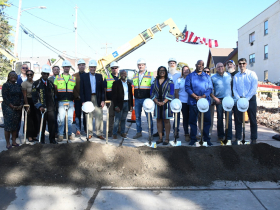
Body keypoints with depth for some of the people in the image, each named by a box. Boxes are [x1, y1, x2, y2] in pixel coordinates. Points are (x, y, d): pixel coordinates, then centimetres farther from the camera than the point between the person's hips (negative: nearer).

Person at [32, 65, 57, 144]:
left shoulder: (51, 83, 14)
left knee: (52, 123, -1)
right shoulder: (36, 83, 1)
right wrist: (39, 106, -16)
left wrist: (54, 105, 14)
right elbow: (34, 97, -6)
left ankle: (52, 139, 10)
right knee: (42, 125, 3)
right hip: (41, 108, -3)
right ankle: (42, 140, 17)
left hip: (50, 108, 3)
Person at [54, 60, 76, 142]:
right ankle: (60, 135, 4)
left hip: (70, 101, 2)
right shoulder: (58, 77, 8)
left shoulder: (73, 78, 13)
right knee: (61, 118, -5)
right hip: (61, 101, -2)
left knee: (70, 118, 6)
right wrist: (58, 97, 0)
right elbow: (55, 89, 9)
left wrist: (74, 97, 6)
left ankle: (70, 134, 16)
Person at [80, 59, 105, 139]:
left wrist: (103, 100, 0)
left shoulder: (99, 76, 12)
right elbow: (82, 90, 2)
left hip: (97, 99, 1)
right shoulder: (83, 76, 7)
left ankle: (99, 133, 6)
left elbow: (102, 89, 9)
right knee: (89, 116, 3)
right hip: (88, 99, -1)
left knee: (99, 116, -1)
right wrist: (83, 101, -6)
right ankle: (89, 133, 14)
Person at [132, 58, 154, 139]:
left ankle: (151, 133, 7)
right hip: (137, 99, 5)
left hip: (146, 99, -4)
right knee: (137, 116, 9)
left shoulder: (150, 75, 0)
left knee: (149, 116, -2)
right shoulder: (135, 76, 13)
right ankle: (139, 132, 19)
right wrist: (134, 97, 14)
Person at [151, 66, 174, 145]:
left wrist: (163, 102, -15)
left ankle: (167, 138, 5)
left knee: (166, 120, -1)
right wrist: (156, 102, -9)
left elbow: (171, 93, -6)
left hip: (166, 103, -3)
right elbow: (152, 93, 6)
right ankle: (160, 138, 12)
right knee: (158, 120, 5)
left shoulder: (169, 81, 1)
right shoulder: (155, 81, 10)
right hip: (157, 103, 3)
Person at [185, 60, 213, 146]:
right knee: (192, 121, 2)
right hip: (193, 102, -1)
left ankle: (206, 139, 11)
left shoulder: (207, 76, 14)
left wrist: (202, 97, -12)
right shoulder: (190, 76, 9)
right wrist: (196, 97, -13)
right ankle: (193, 139, 10)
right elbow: (187, 87, -2)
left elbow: (210, 88, 5)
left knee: (207, 120, 1)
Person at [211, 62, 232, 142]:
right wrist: (214, 98, -6)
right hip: (219, 100, -1)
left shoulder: (229, 75, 9)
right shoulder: (213, 77, 4)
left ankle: (229, 137, 2)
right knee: (220, 118, 6)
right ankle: (220, 136, 17)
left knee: (229, 118, -3)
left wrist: (233, 96, 5)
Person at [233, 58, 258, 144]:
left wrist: (246, 98, -14)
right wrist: (238, 99, -9)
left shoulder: (252, 74, 0)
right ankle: (238, 138, 9)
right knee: (238, 120, 3)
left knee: (253, 120, 3)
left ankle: (254, 139, 10)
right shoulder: (236, 76, 10)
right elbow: (234, 89, 5)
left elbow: (254, 88, -8)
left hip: (251, 99, -3)